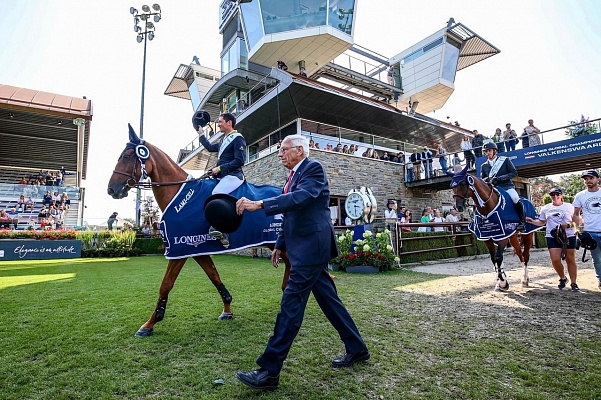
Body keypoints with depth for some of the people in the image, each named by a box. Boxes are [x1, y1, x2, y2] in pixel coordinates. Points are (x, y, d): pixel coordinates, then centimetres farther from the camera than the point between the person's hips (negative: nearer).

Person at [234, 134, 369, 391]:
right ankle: (357, 350, 31)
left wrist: (259, 204, -34)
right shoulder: (293, 175, 17)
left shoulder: (313, 168, -9)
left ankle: (269, 372, 3)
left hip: (312, 246, -10)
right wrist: (280, 245, 18)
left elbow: (300, 197, -28)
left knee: (291, 303, -7)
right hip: (305, 247, 10)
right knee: (328, 299, 16)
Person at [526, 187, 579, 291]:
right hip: (552, 237, 0)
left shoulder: (569, 206, 7)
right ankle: (563, 278, 16)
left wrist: (569, 225, -12)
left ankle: (573, 283, 17)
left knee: (570, 260, 5)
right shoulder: (545, 208, 9)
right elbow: (542, 222, 17)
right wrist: (532, 221, -2)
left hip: (569, 236, 0)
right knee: (555, 260, -9)